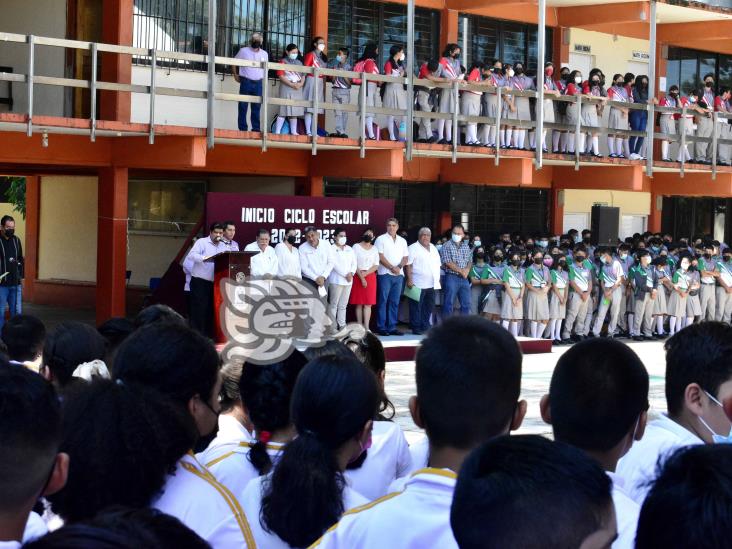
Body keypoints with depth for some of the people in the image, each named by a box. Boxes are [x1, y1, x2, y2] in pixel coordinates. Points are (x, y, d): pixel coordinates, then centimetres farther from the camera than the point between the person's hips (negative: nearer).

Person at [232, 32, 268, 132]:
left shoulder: (264, 54, 13)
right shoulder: (243, 51, 3)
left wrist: (263, 78, 11)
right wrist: (236, 75, 0)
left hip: (258, 83, 3)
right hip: (246, 82, -3)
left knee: (256, 107, 3)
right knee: (243, 106, -3)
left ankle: (256, 128, 6)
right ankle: (242, 128, -2)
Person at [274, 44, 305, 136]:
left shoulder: (299, 63, 17)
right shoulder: (283, 62, -1)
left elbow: (303, 75, 14)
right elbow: (281, 75, -10)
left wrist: (301, 83, -7)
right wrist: (291, 84, -17)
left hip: (298, 89, 6)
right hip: (286, 88, -6)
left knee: (295, 111, 8)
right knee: (283, 111, -10)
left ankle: (294, 131, 13)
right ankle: (277, 132, -12)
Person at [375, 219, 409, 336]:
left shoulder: (402, 241, 15)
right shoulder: (381, 239, 0)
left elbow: (406, 257, 12)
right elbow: (380, 257, -8)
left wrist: (399, 266, -7)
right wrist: (392, 268, -13)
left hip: (399, 275, 5)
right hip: (385, 274, -4)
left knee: (394, 302, 5)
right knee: (383, 301, -4)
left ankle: (392, 327, 8)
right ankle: (381, 327, -3)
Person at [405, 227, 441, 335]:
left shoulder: (433, 248, 18)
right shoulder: (413, 248, -5)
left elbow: (438, 264, 23)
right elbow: (408, 265, -11)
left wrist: (438, 279, 16)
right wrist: (409, 279, -19)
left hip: (431, 285, 7)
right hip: (418, 284, -7)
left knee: (429, 307, 10)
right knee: (416, 307, -4)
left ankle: (425, 326, 18)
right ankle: (416, 328, 0)